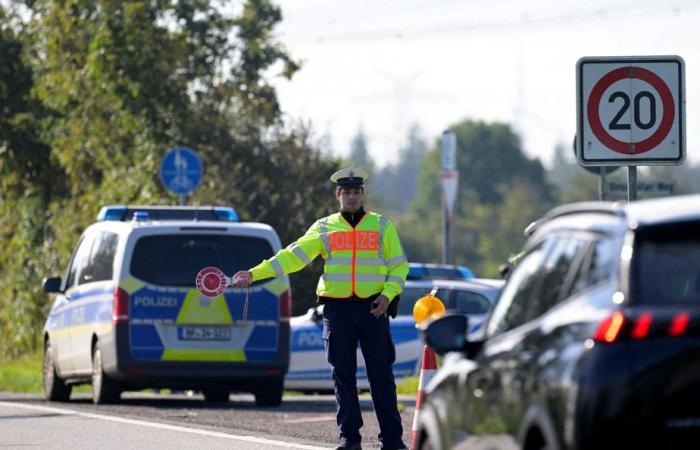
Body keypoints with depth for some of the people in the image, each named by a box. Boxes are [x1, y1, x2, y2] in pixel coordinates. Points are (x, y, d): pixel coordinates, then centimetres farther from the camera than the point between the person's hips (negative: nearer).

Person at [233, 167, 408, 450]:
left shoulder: (381, 225, 8)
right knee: (343, 375, 2)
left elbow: (399, 266, 9)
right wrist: (254, 274, -4)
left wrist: (388, 294, -8)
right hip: (337, 308, 1)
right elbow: (293, 256, 4)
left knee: (381, 374, -3)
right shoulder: (324, 228, 10)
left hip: (373, 309, -1)